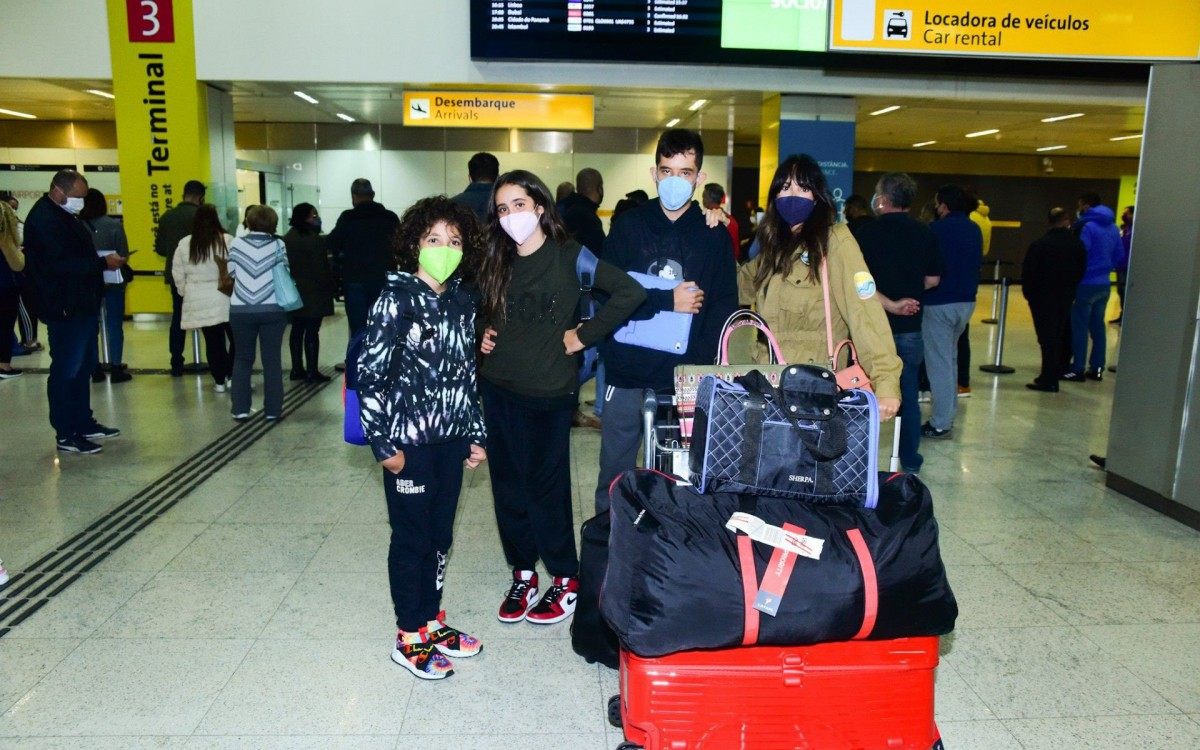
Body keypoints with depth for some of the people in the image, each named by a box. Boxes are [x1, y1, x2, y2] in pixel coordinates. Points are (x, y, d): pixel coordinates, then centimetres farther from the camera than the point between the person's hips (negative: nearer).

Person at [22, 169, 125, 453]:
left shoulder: (64, 216, 16)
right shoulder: (43, 219, -15)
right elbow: (59, 264, -24)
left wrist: (103, 262, 6)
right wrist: (103, 263, -21)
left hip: (82, 305, 10)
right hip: (65, 309, -10)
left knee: (83, 367, 16)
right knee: (66, 371, -4)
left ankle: (84, 423, 27)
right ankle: (66, 435, 4)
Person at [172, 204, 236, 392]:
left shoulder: (184, 244, 1)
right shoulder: (227, 241, -11)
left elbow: (178, 275, 6)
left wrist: (187, 294, 19)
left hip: (200, 302, 3)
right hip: (225, 300, -3)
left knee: (213, 341, 9)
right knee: (236, 338, 13)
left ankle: (219, 380, 15)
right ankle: (232, 375, 11)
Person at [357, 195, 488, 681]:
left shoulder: (464, 300, 7)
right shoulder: (397, 299, -11)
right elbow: (371, 374, -12)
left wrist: (476, 433, 12)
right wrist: (384, 444, -14)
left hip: (452, 439, 6)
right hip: (409, 441, -5)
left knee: (440, 535, 15)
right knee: (411, 537, 6)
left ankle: (431, 621, 33)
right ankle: (409, 638, 22)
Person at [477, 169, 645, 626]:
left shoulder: (569, 256, -8)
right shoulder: (496, 263, 8)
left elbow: (630, 293, -17)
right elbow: (481, 312, 26)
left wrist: (584, 336, -13)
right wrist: (482, 334, 6)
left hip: (548, 394, -5)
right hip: (498, 390, 5)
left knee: (547, 487, 2)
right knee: (508, 486, 10)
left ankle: (566, 579, 19)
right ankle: (522, 574, 26)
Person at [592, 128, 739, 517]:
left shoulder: (713, 234, 5)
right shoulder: (628, 225, 4)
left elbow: (724, 306, -1)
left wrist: (699, 361, -15)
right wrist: (668, 301, -13)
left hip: (687, 374, 0)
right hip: (628, 369, 0)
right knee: (615, 471, 10)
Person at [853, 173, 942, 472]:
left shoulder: (863, 231, -11)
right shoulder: (925, 233, -1)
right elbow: (933, 279, 6)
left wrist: (890, 303, -14)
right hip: (910, 327, 3)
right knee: (908, 395, 14)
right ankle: (910, 459, 23)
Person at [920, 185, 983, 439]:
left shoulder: (937, 229, -14)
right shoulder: (974, 230, 9)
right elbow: (978, 263, 17)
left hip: (939, 303, -8)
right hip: (966, 301, 8)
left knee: (938, 362, -2)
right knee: (950, 358, 20)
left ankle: (941, 424, 0)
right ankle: (948, 414, 27)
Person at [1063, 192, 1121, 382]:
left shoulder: (1087, 226, -13)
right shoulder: (1113, 228, 12)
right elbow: (1119, 256, 15)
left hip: (1086, 284, -8)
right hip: (1104, 284, 8)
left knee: (1079, 327, -4)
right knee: (1098, 326, 12)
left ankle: (1078, 370, -3)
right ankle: (1097, 368, 15)